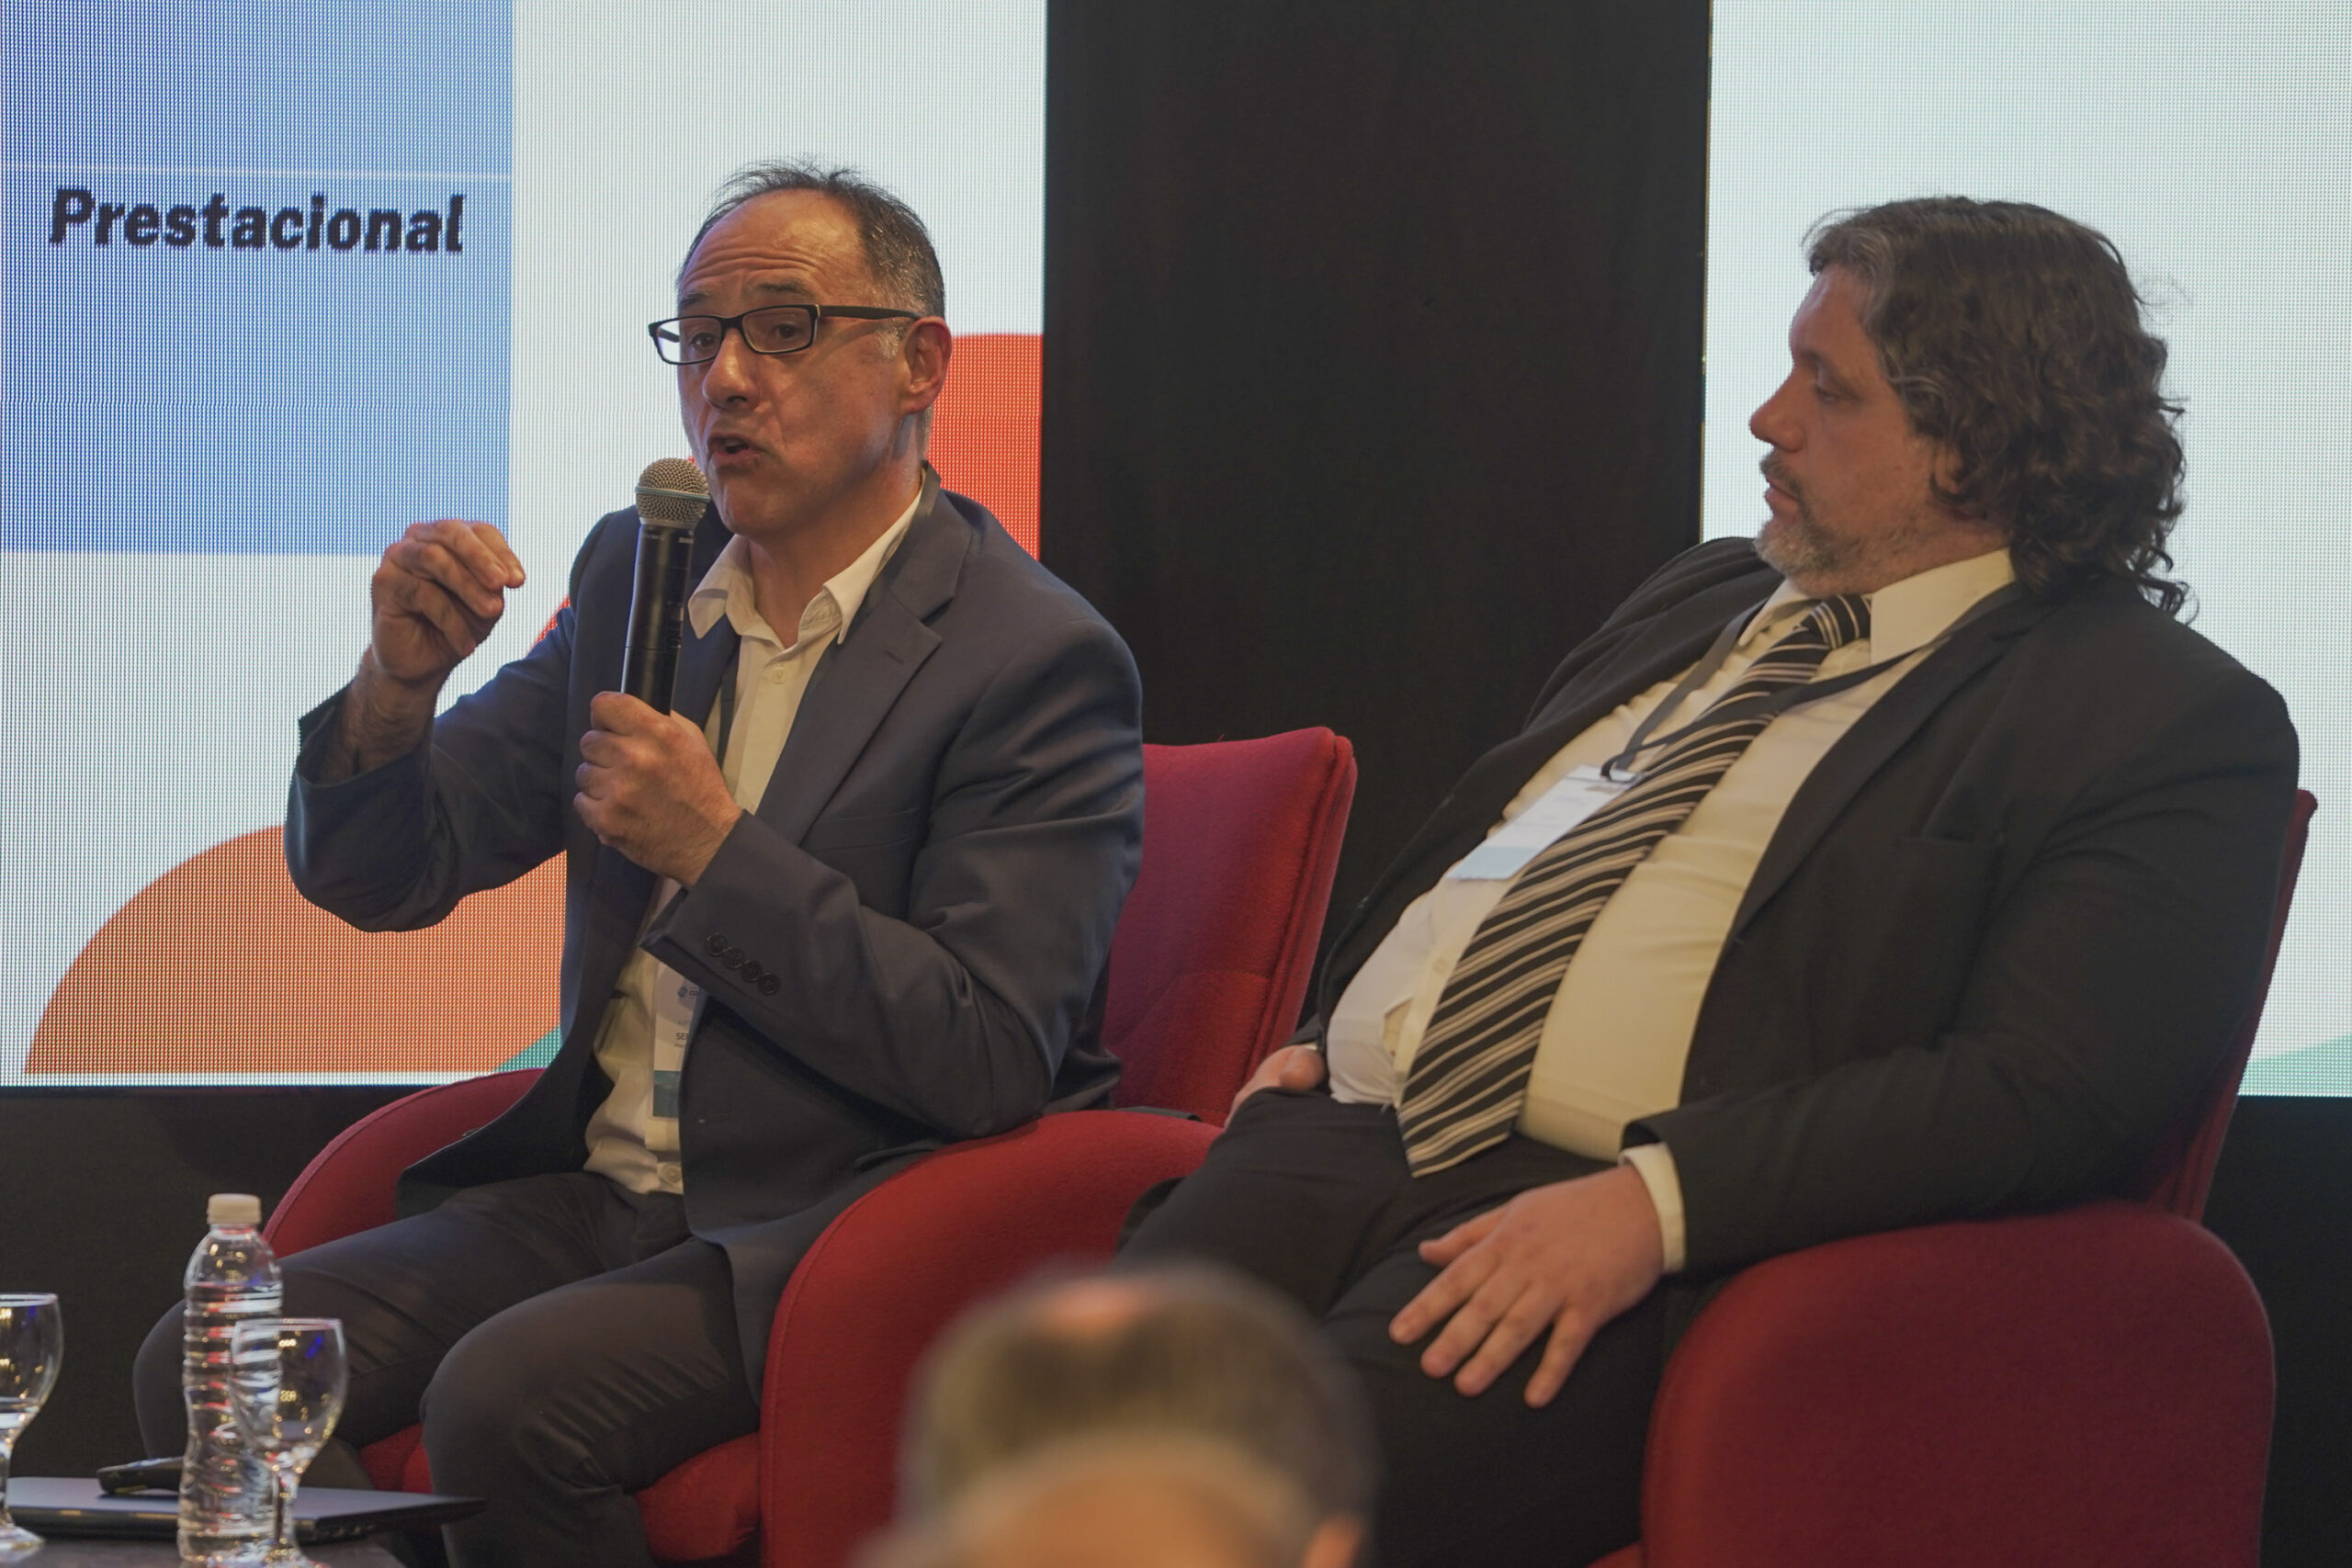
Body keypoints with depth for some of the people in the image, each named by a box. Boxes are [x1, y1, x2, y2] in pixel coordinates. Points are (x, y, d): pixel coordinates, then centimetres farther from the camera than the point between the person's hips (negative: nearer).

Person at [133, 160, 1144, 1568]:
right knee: (203, 1372, -15)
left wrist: (717, 853, -19)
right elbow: (373, 876, 13)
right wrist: (397, 685, -9)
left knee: (507, 1403, -32)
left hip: (831, 1225, -6)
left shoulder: (1038, 660, -9)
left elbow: (989, 1067, -16)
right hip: (594, 1190, 6)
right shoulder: (638, 574, 12)